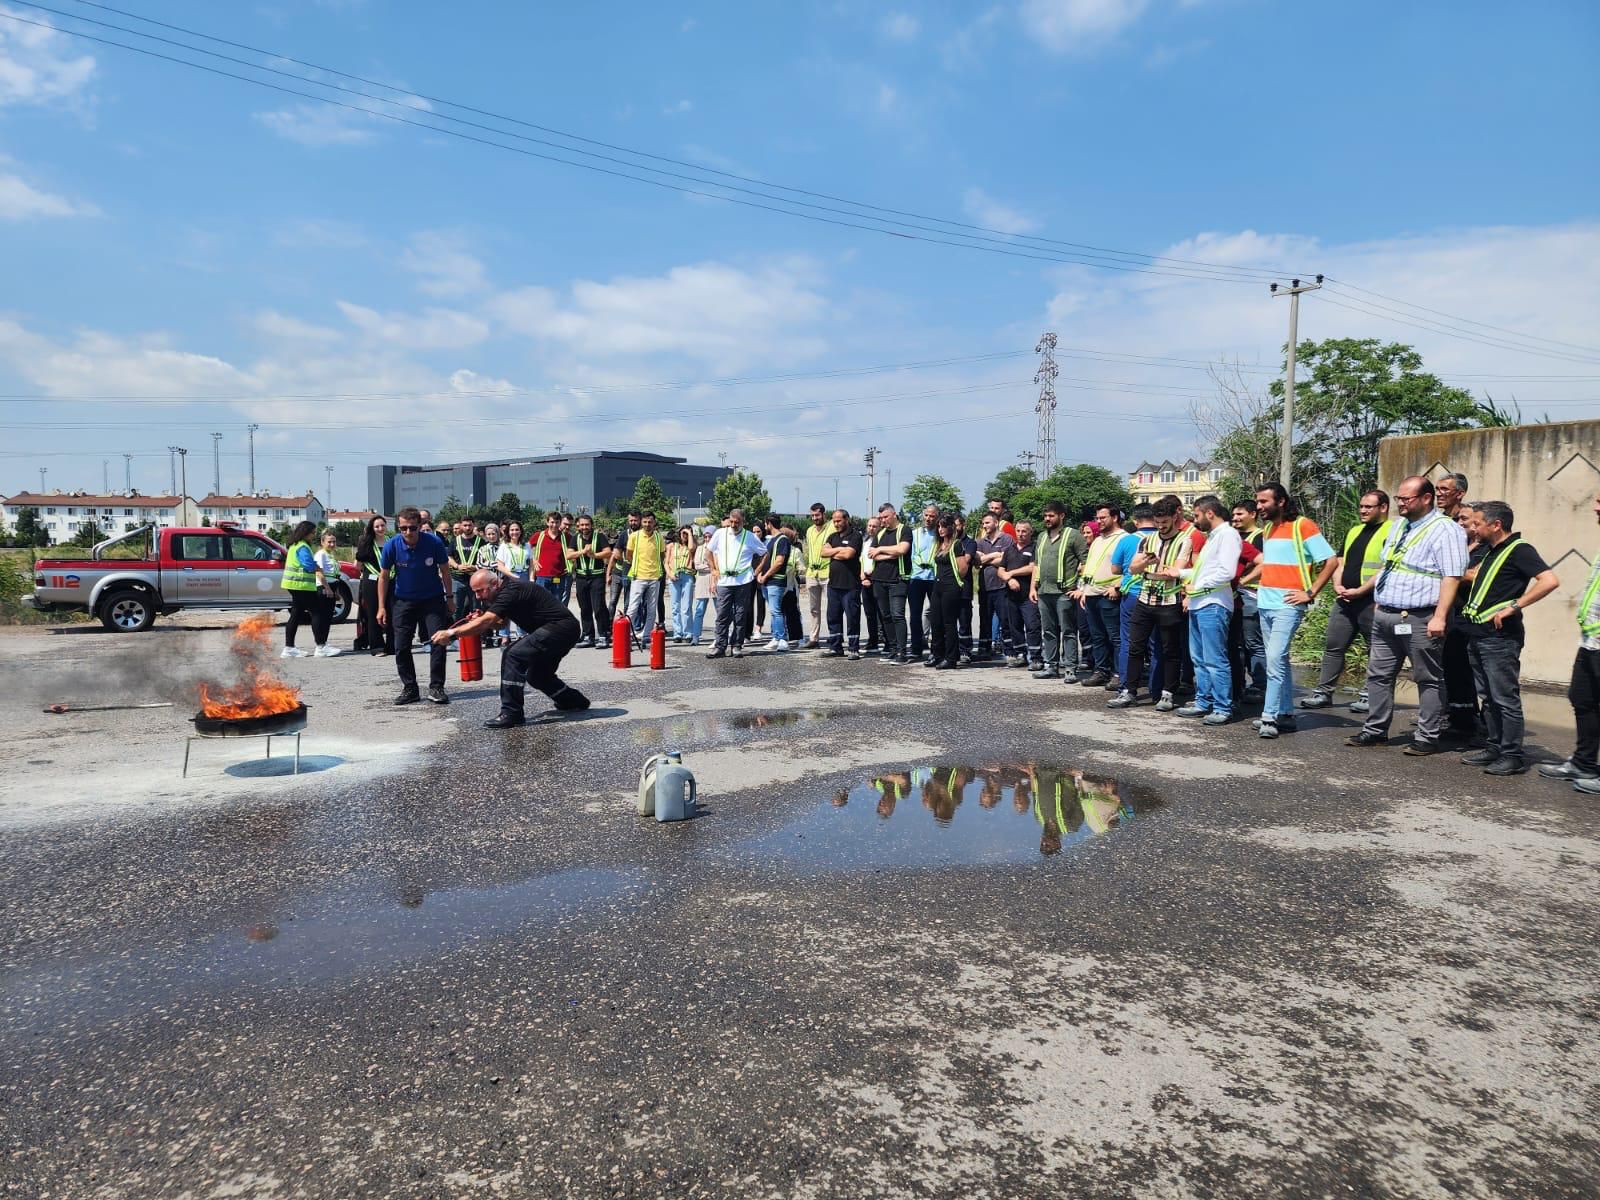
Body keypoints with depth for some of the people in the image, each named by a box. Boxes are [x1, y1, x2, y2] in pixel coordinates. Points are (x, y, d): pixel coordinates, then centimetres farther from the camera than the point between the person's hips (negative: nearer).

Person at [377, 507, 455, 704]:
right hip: (404, 600, 1)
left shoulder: (434, 542, -19)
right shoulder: (392, 545, -17)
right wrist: (382, 607, -2)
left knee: (438, 641, -9)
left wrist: (449, 597, 2)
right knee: (401, 647, 0)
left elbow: (444, 570, -3)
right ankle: (409, 689, 13)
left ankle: (436, 687, 1)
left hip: (433, 599, -1)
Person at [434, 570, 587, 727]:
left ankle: (510, 713, -15)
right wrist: (479, 619, 1)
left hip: (561, 628, -11)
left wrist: (451, 633, -29)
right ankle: (575, 701, 40)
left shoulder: (511, 591, -20)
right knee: (537, 675, 22)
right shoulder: (505, 589, 11)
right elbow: (502, 623, 19)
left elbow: (486, 621, -28)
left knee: (513, 656, -20)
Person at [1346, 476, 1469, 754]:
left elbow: (1452, 576, -17)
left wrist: (1439, 617, -22)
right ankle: (1375, 731, 19)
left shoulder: (1445, 530, -10)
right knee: (1378, 675, 11)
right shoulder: (1399, 525, 17)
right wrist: (1371, 596, 22)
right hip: (1385, 616, 9)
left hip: (1419, 619, -8)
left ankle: (1427, 738, 8)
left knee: (1428, 680, 2)